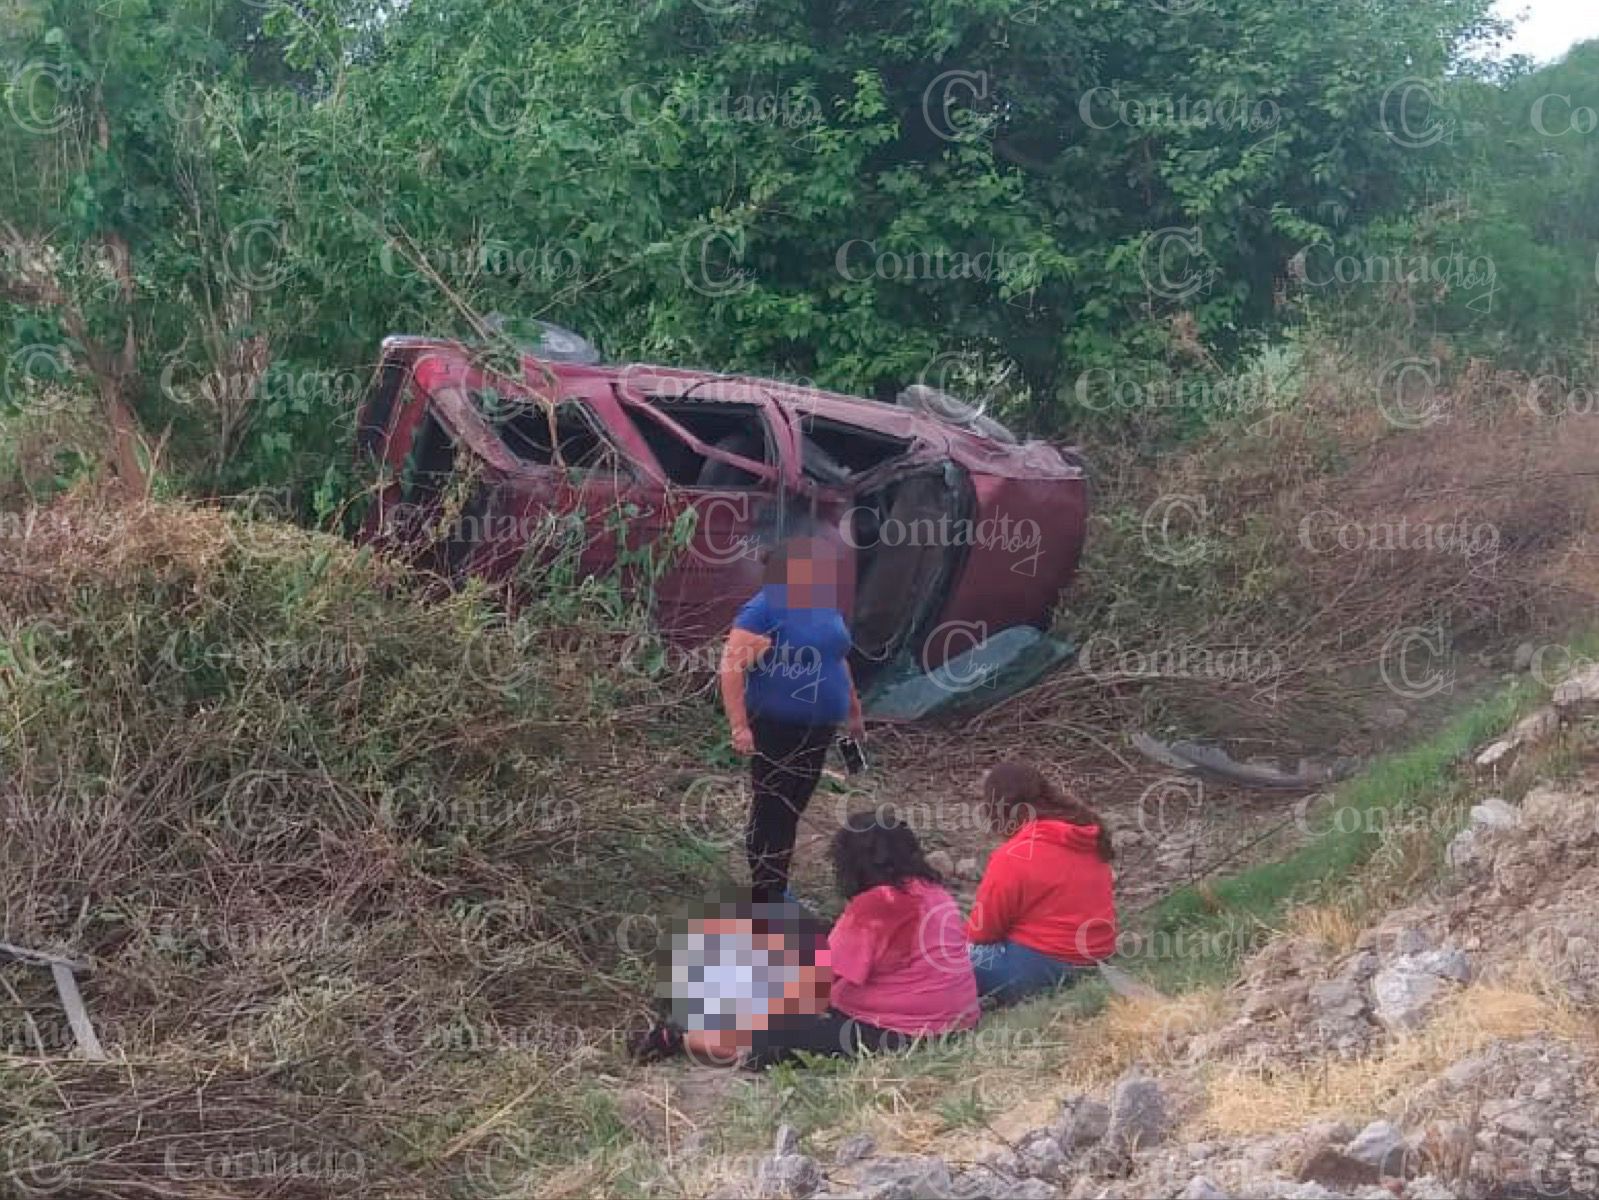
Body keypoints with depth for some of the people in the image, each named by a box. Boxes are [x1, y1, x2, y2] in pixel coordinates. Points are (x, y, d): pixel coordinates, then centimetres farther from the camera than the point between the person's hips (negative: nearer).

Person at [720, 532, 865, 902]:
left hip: (817, 730, 8)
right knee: (772, 811, -4)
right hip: (776, 729, -8)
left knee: (792, 810, 14)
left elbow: (838, 660, 25)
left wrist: (853, 709, 27)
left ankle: (777, 887, 24)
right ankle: (766, 895, 2)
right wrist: (739, 726, -24)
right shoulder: (764, 609, -15)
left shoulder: (826, 606, 10)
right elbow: (731, 665, -20)